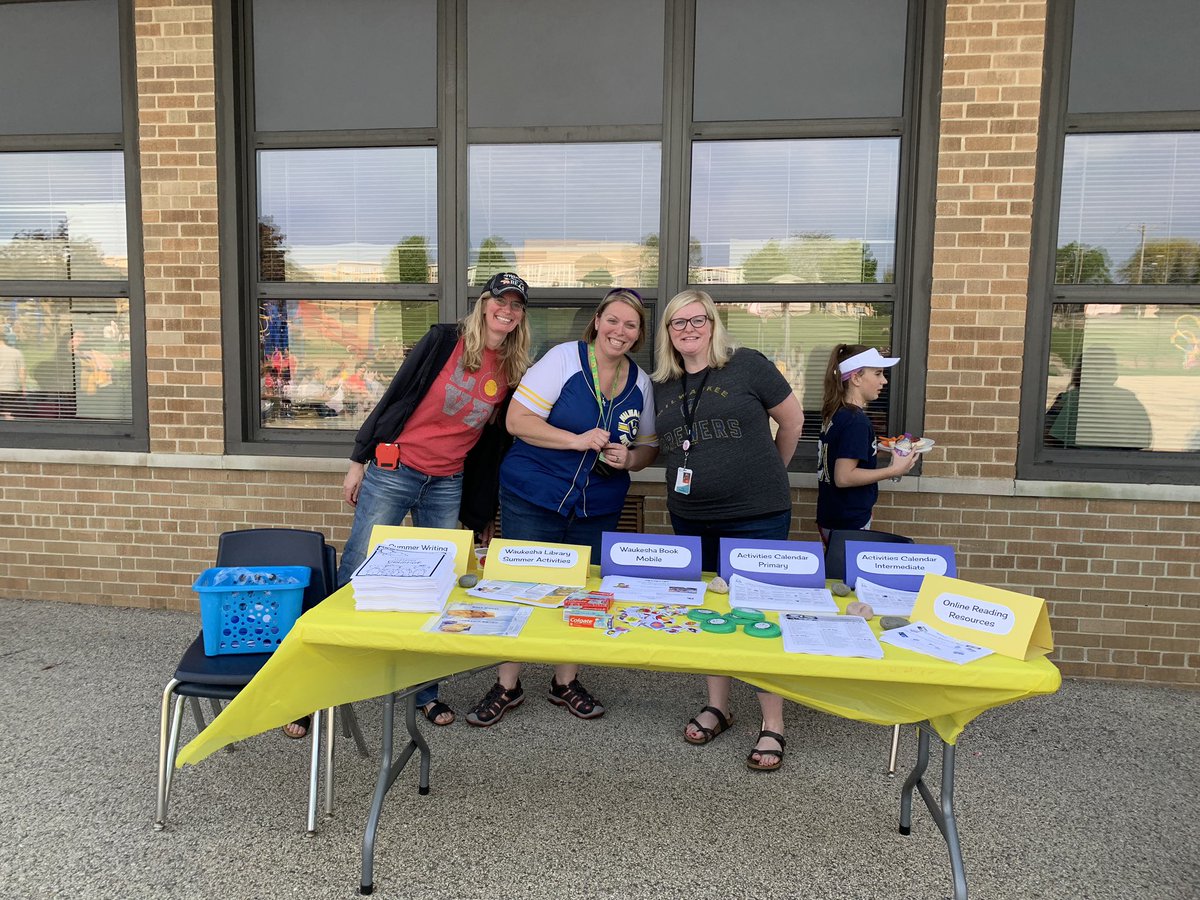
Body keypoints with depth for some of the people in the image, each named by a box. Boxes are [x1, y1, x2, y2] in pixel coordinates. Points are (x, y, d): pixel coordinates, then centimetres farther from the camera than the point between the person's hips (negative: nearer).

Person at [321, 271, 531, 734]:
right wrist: (358, 461, -3)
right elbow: (394, 397, -2)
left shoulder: (514, 373, 5)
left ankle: (426, 691, 23)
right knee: (354, 578, 1)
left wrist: (483, 514, 12)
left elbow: (494, 446, 11)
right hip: (393, 472, -3)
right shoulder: (444, 341, -5)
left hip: (448, 487, 3)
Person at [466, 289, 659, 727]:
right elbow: (517, 420, -14)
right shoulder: (564, 358, -10)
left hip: (598, 508, 4)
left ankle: (566, 682, 31)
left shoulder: (641, 383, 5)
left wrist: (629, 459, -10)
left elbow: (648, 446, 13)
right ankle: (507, 685, 22)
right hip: (532, 498, -4)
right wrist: (577, 440, -22)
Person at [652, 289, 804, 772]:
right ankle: (716, 705, 33)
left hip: (756, 516, -5)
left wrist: (766, 475, 11)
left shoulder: (748, 365, -6)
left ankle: (772, 728, 12)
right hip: (691, 519, 5)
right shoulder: (663, 386, 9)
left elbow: (792, 420, 3)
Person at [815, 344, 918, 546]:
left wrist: (877, 447, 13)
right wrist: (894, 470, -20)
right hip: (848, 524, -9)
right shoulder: (856, 421, -20)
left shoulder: (835, 414, 7)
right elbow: (844, 477, -24)